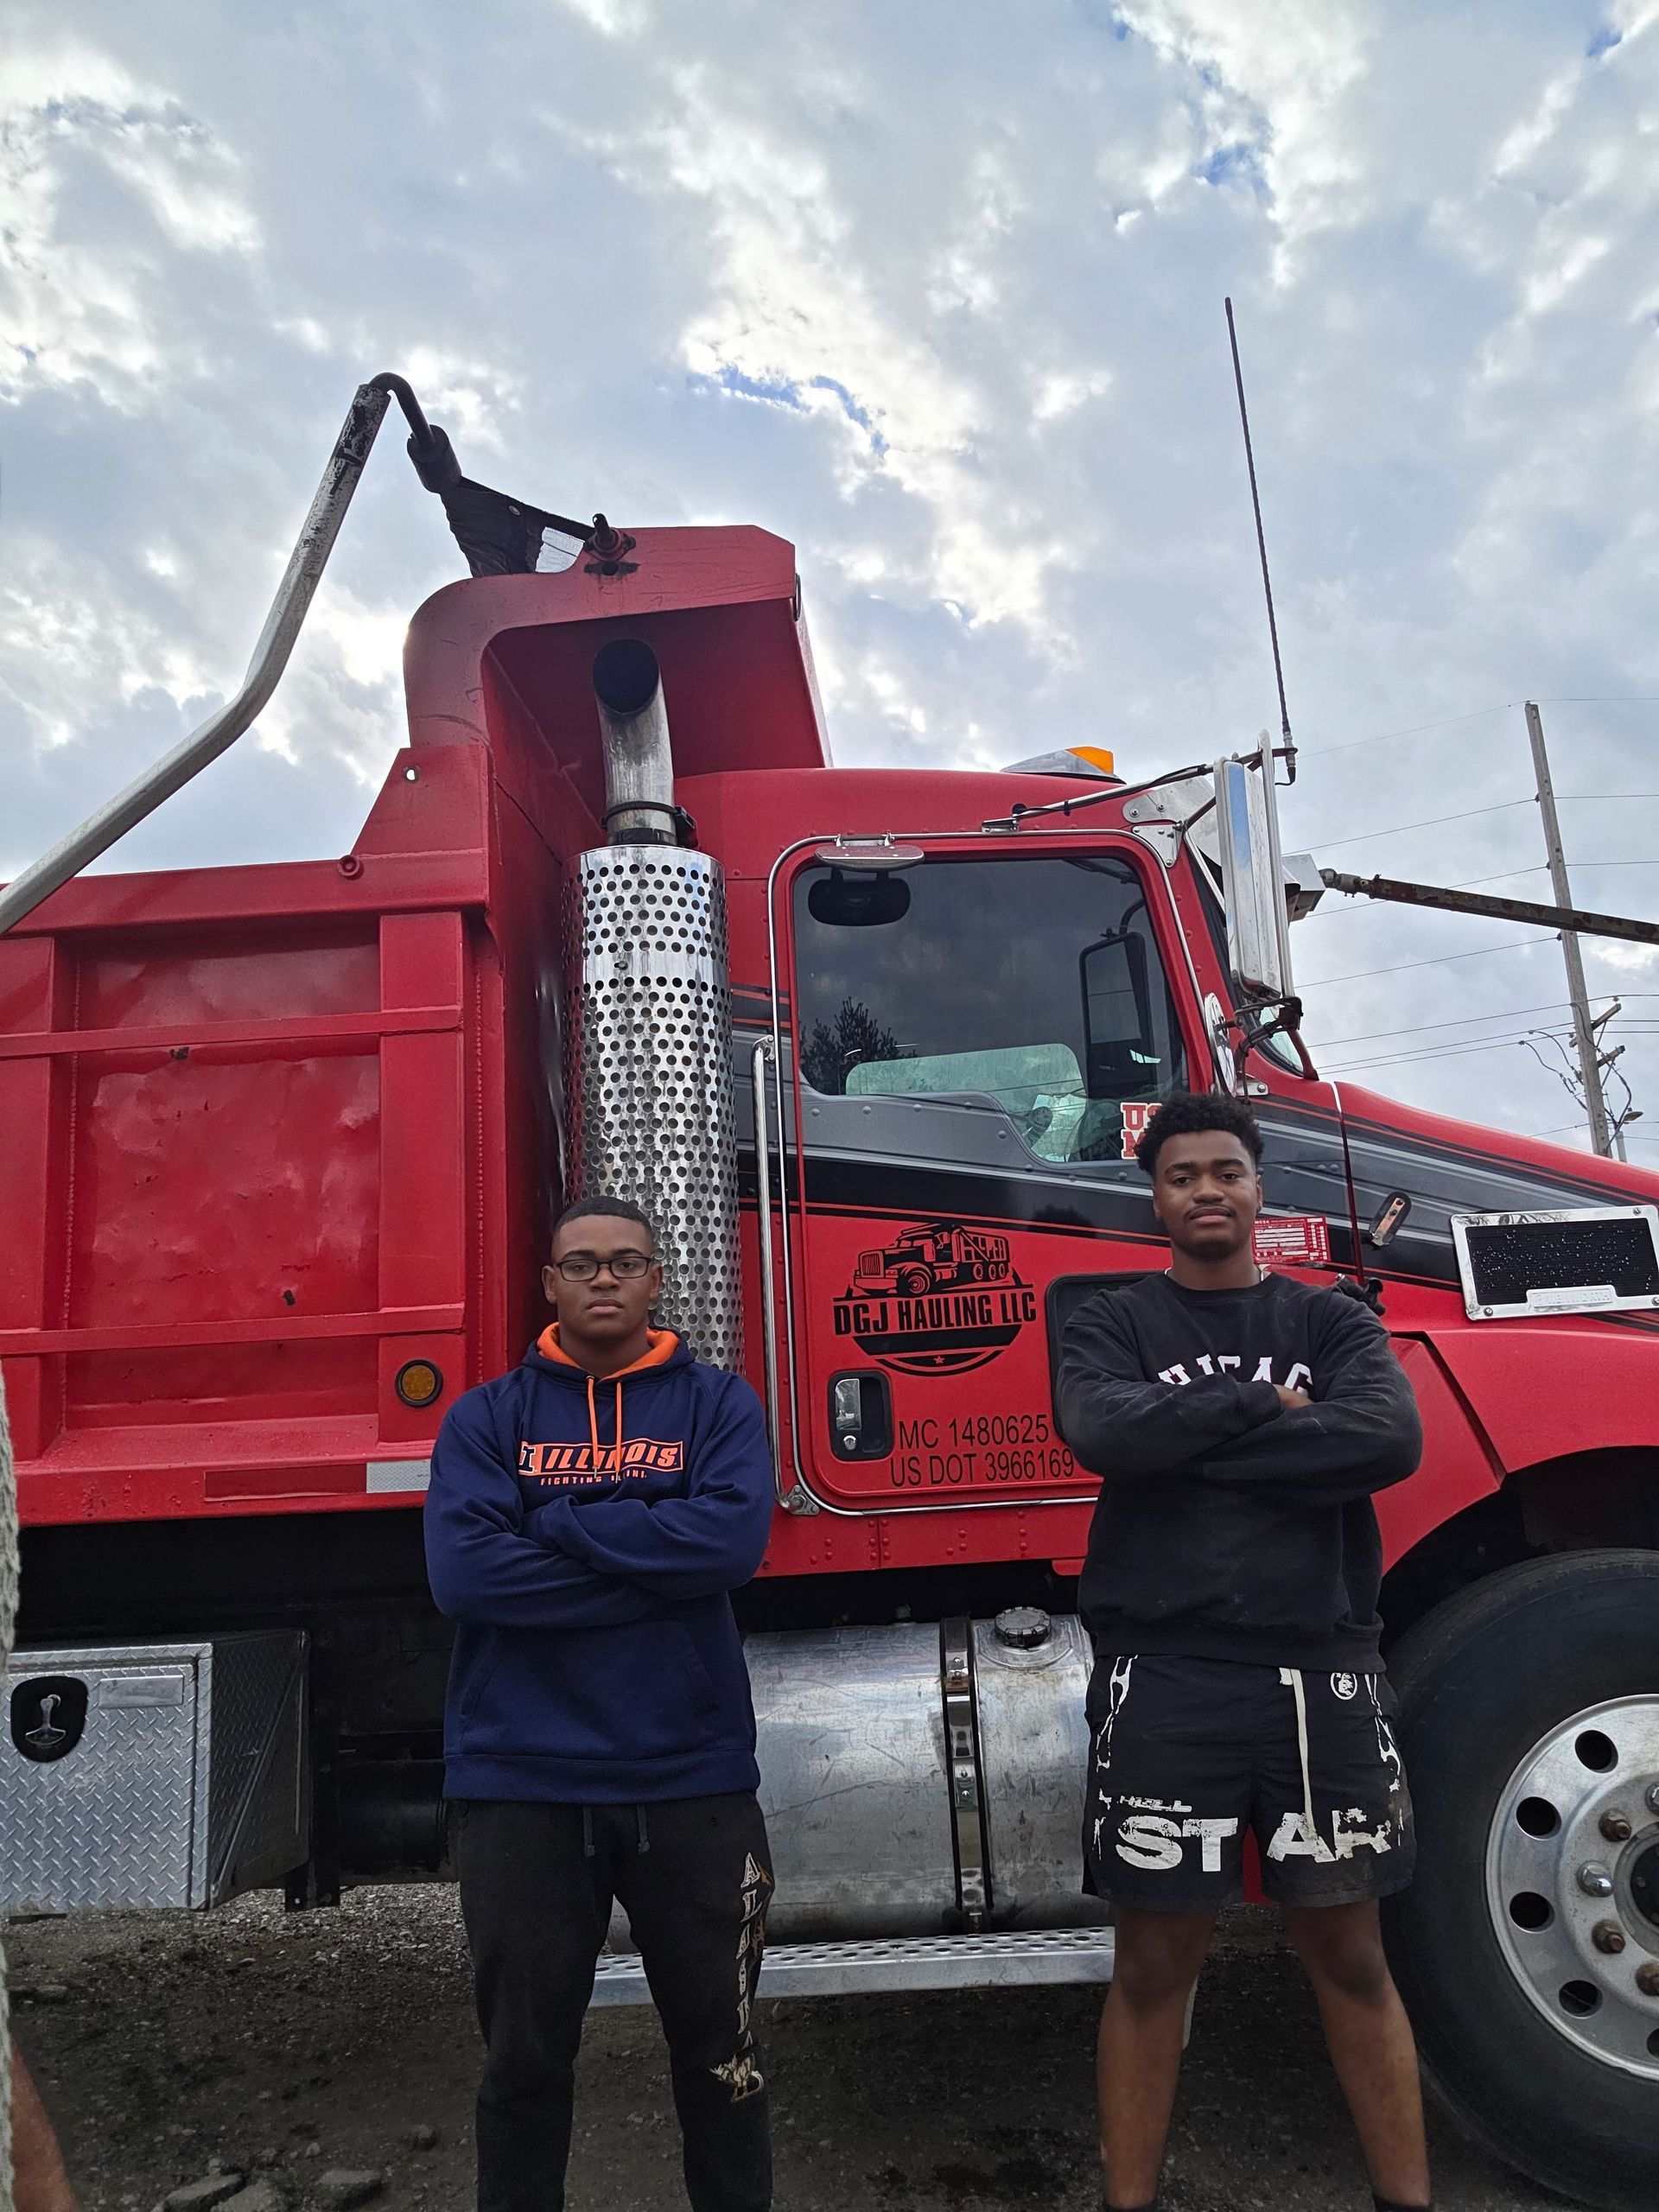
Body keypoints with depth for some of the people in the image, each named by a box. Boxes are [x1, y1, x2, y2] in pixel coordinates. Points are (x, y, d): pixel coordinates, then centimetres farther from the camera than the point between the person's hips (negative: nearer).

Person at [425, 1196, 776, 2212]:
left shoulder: (719, 1403, 2)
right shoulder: (487, 1416, 2)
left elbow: (734, 1538, -16)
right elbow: (465, 1570, -14)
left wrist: (555, 1521, -13)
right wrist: (655, 1570, -15)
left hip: (691, 1776, 0)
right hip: (523, 1780, 0)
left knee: (718, 2043, 16)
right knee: (525, 2056, 16)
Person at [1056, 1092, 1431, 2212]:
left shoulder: (1333, 1320, 8)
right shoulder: (1112, 1325, 4)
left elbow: (1390, 1439, -12)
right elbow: (1105, 1432, -17)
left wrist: (1194, 1441, -13)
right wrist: (1269, 1404, -9)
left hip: (1321, 1668, 2)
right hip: (1164, 1675, -1)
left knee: (1349, 1952, 13)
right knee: (1156, 1960, 8)